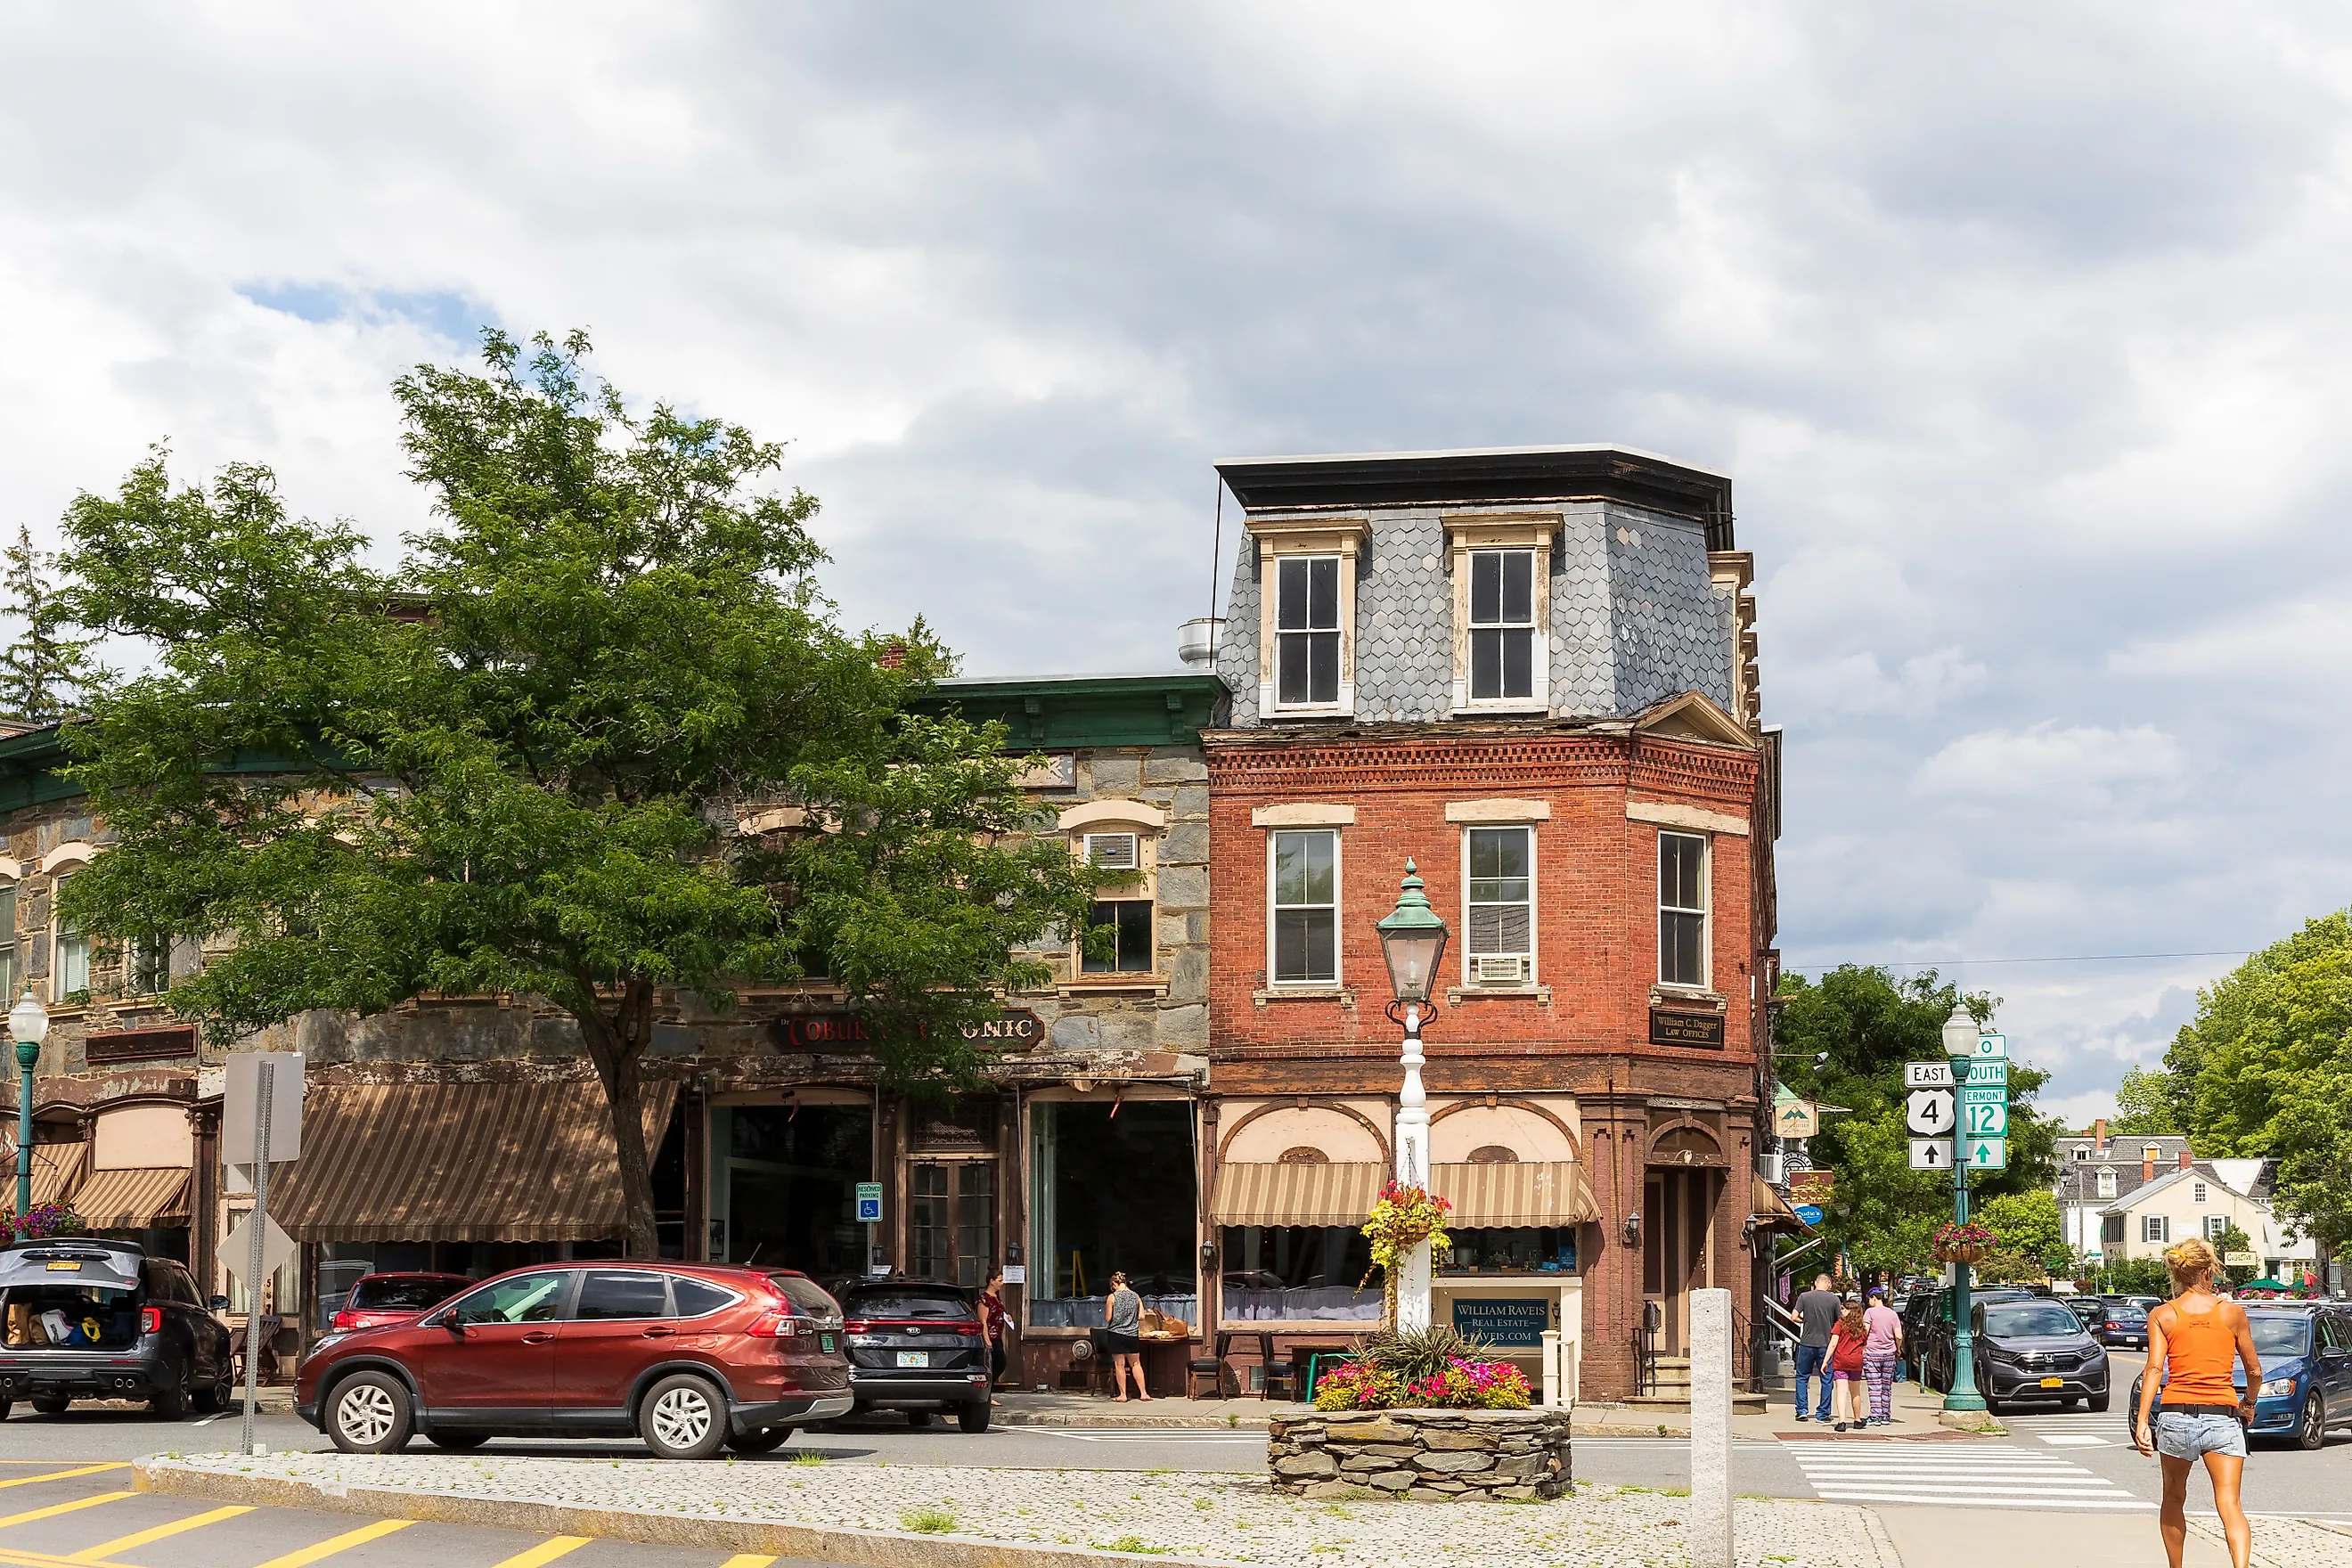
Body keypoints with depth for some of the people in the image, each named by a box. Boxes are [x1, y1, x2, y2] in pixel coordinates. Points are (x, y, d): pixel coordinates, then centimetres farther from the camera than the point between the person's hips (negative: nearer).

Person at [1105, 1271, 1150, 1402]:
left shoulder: (1113, 1297, -9)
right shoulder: (1136, 1296, 1)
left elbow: (1107, 1318, -9)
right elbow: (1141, 1316, 0)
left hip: (1116, 1334, -3)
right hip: (1133, 1335, 3)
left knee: (1119, 1365, 5)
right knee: (1136, 1364, 13)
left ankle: (1123, 1395, 7)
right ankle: (1143, 1393, 11)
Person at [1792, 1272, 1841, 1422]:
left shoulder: (1804, 1297, -3)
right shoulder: (1834, 1299, -2)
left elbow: (1794, 1317, -6)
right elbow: (1840, 1322, 3)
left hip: (1807, 1343, 0)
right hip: (1826, 1344, 0)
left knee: (1802, 1377, 13)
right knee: (1826, 1379, 8)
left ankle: (1801, 1411, 7)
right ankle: (1823, 1414, 9)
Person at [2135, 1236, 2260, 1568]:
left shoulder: (2162, 1316, 2)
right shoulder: (2233, 1313, 4)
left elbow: (2154, 1369, -8)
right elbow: (2254, 1370, 11)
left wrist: (2142, 1421, -12)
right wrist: (2249, 1403, 30)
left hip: (2175, 1416, 1)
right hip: (2223, 1418, -1)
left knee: (2173, 1501, 21)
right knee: (2229, 1505, -8)